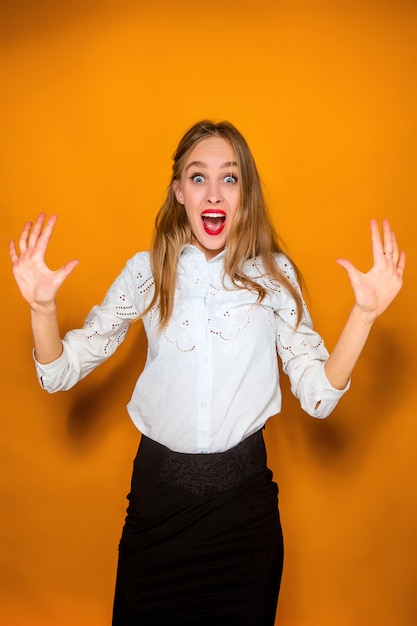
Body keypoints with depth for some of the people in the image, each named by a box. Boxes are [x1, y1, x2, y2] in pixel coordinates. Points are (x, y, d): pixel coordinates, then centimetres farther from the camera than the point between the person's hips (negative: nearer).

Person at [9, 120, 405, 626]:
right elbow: (61, 373, -4)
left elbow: (317, 397, -10)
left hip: (243, 491, 0)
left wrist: (363, 314, -22)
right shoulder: (146, 272, -5)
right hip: (158, 488, 0)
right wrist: (42, 307, -22)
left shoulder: (274, 274, -5)